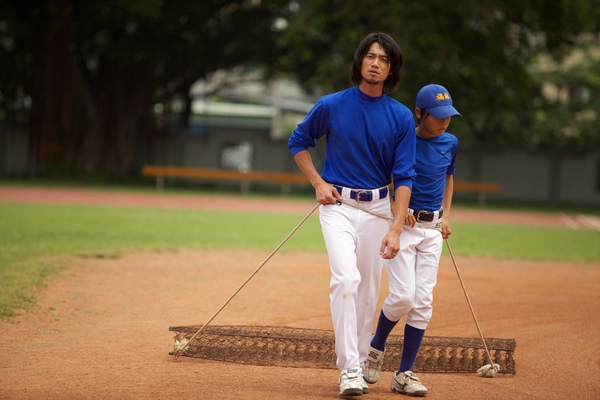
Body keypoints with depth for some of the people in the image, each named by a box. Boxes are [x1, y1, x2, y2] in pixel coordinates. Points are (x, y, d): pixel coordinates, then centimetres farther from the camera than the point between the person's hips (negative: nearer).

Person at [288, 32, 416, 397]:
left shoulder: (402, 117, -3)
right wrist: (318, 183, -2)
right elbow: (298, 142, 11)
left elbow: (404, 176, -5)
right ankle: (349, 370, -18)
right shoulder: (331, 106, -5)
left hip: (378, 208, 2)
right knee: (347, 278, -18)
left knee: (369, 289, 6)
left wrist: (396, 229, -13)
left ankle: (359, 365, 21)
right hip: (338, 204, -2)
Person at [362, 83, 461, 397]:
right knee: (402, 296, -13)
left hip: (433, 229, 5)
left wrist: (446, 216, 14)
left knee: (422, 301, -1)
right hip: (401, 225, -5)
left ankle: (405, 374, 4)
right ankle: (376, 348, 16)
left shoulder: (450, 143, 6)